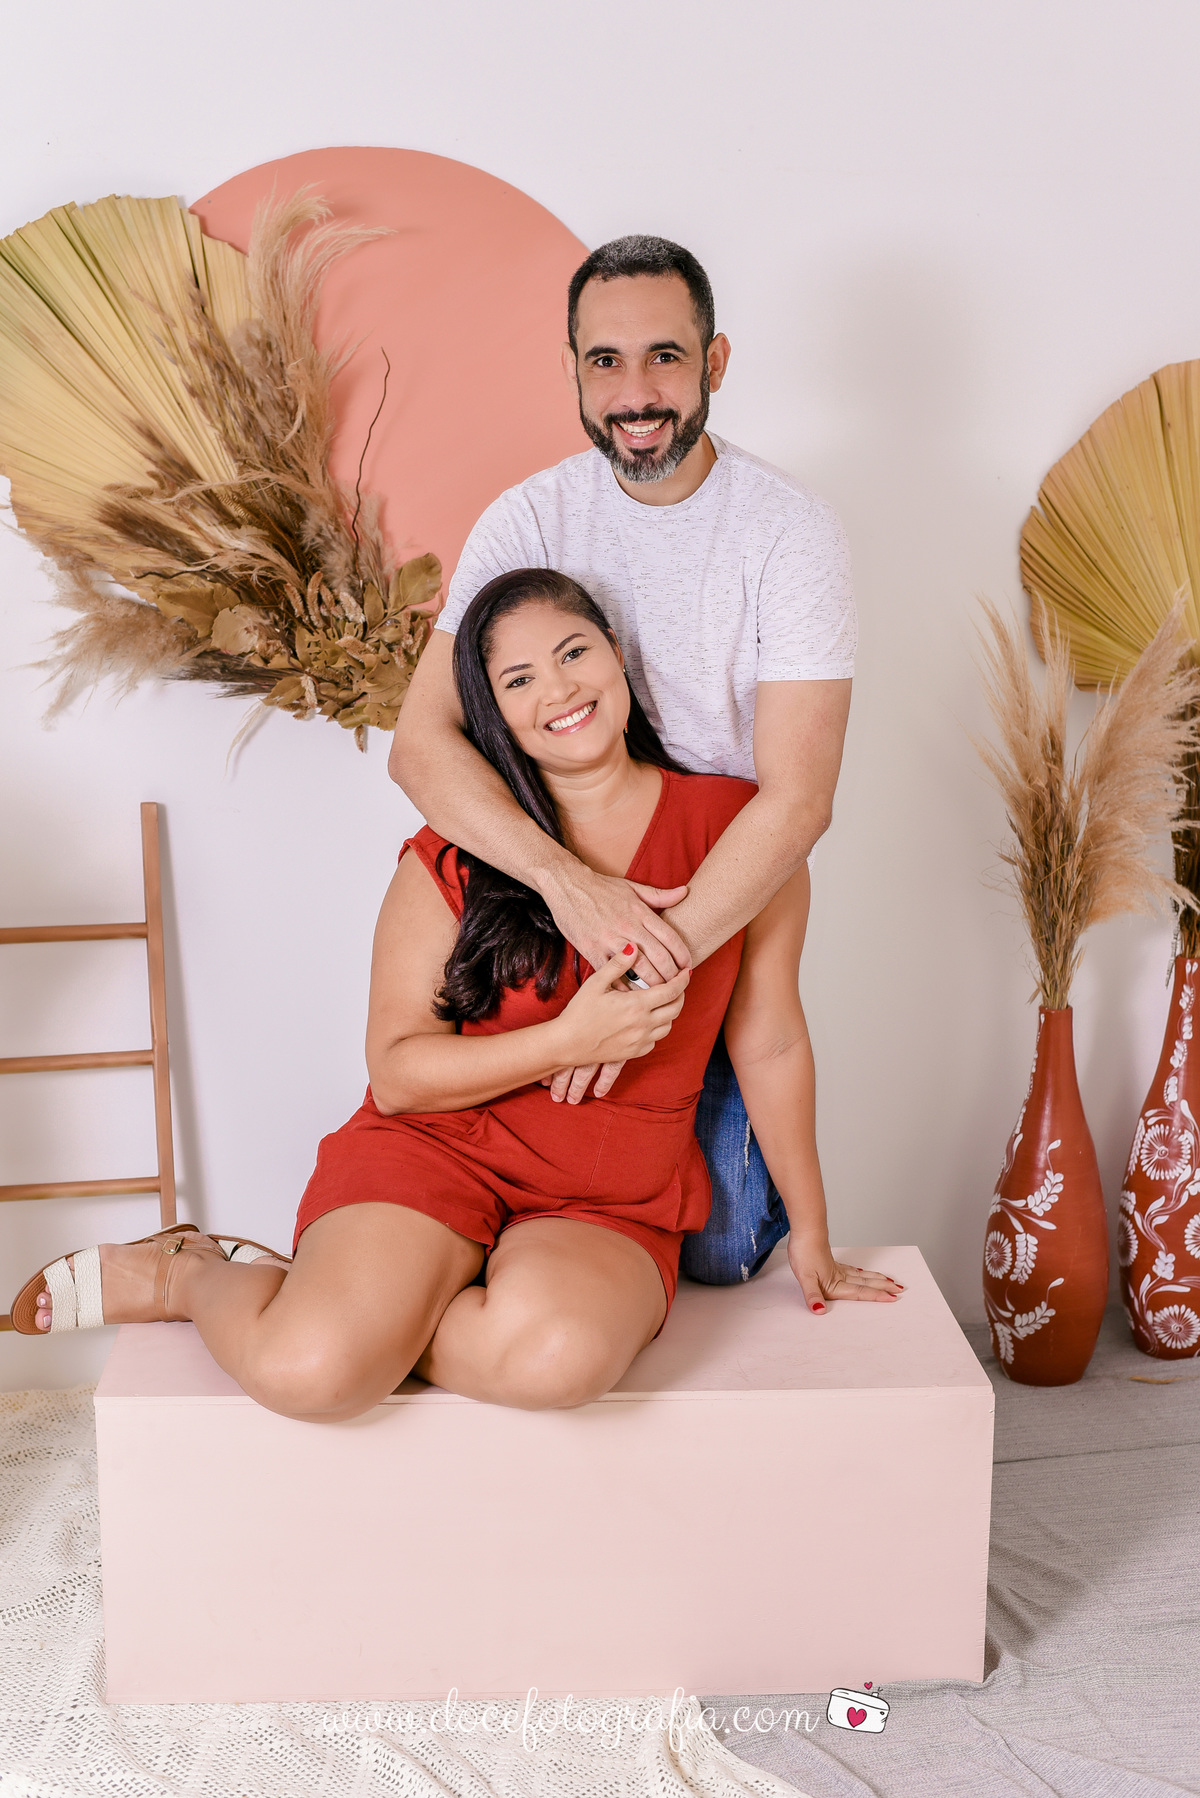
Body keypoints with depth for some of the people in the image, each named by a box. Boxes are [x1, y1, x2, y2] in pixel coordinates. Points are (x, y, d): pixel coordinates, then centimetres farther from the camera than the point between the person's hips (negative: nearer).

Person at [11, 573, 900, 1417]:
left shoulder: (735, 826, -1)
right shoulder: (453, 859, -3)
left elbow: (771, 1045, 6)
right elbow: (396, 1071, -3)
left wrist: (811, 1235, 12)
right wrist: (569, 1041, -17)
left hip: (614, 1207, 1)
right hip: (438, 1151, -1)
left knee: (557, 1354, -35)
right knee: (305, 1372, -27)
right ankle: (188, 1272, 7)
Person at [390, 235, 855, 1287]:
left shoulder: (792, 533, -14)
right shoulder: (531, 518, -7)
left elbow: (798, 799, -21)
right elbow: (422, 743, -17)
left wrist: (652, 962, -30)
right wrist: (569, 879, -33)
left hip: (734, 913, -2)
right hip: (560, 919, 2)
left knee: (712, 1255, -1)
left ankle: (771, 1176, 32)